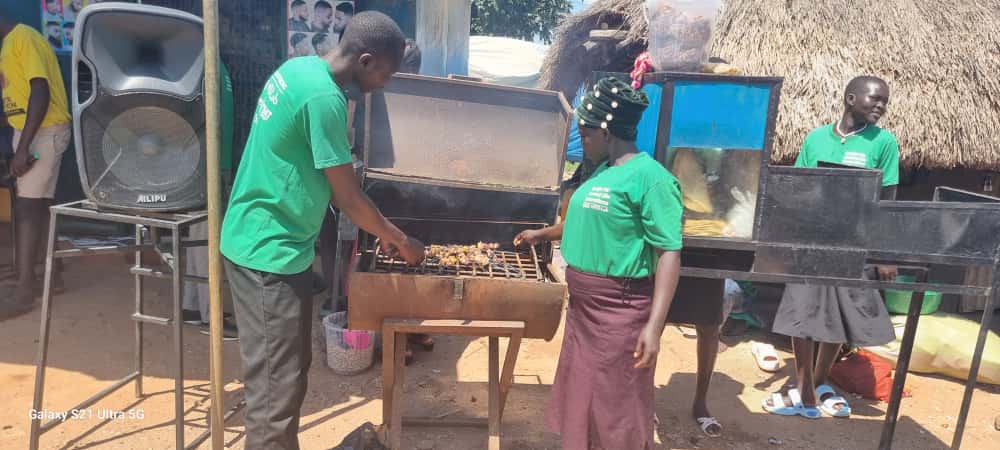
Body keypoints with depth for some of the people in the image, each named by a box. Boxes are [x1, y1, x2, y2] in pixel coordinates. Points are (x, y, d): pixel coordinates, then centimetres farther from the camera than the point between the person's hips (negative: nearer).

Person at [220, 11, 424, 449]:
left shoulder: (300, 68, 7)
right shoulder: (323, 97, -23)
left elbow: (325, 179, 13)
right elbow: (348, 198, -17)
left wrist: (382, 231, 14)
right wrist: (401, 241, -1)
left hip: (274, 244, 10)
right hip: (269, 251, -10)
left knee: (292, 368, 20)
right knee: (276, 386, 0)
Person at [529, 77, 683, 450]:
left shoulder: (649, 177, -19)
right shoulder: (602, 171, 9)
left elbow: (670, 253, -22)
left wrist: (654, 326, -26)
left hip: (619, 312, -9)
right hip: (583, 307, 9)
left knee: (617, 410, 7)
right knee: (581, 402, 21)